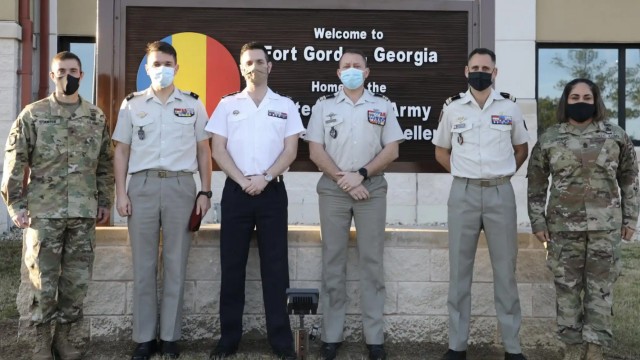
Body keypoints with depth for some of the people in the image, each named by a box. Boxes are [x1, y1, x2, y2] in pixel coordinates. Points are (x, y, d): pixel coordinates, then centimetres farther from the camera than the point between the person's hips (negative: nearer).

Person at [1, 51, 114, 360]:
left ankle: (63, 335, 23)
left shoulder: (97, 117, 8)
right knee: (43, 280, 4)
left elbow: (105, 164, 12)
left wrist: (105, 201, 8)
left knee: (77, 280, 7)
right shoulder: (32, 114, 0)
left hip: (84, 212, 3)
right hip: (44, 211, -2)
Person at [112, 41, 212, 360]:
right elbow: (121, 150, 9)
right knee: (143, 264, 4)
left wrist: (205, 192, 1)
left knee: (175, 264, 4)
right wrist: (120, 193, 0)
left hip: (181, 186, 0)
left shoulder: (193, 104, 9)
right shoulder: (132, 104, 10)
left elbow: (204, 150, 9)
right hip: (142, 186, 1)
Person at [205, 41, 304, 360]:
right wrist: (243, 181, -10)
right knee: (232, 266, 4)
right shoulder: (227, 104, 8)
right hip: (236, 191, 1)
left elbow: (290, 150, 1)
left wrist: (264, 178, -12)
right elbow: (218, 150, 2)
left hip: (272, 191, 0)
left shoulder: (285, 106, 8)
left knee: (275, 266, 2)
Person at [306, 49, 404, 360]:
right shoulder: (323, 105, 7)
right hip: (332, 189, 0)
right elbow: (315, 151, 1)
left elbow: (392, 150, 1)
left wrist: (361, 174, -10)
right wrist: (342, 178, -10)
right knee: (333, 262, 4)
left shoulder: (382, 105, 8)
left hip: (372, 188, 0)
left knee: (372, 261, 2)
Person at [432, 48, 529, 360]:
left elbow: (522, 148, 16)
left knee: (505, 268, 5)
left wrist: (502, 174, 7)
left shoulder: (509, 108, 5)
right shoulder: (452, 108, 4)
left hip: (501, 194, 0)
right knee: (459, 268, 5)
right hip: (463, 194, 0)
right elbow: (441, 150, 13)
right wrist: (463, 173, 5)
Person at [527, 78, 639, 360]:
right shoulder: (548, 140, 1)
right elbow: (536, 184, 5)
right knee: (567, 286, 7)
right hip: (563, 225, 0)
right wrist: (537, 221, 1)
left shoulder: (616, 136, 3)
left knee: (601, 286, 5)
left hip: (605, 225, 0)